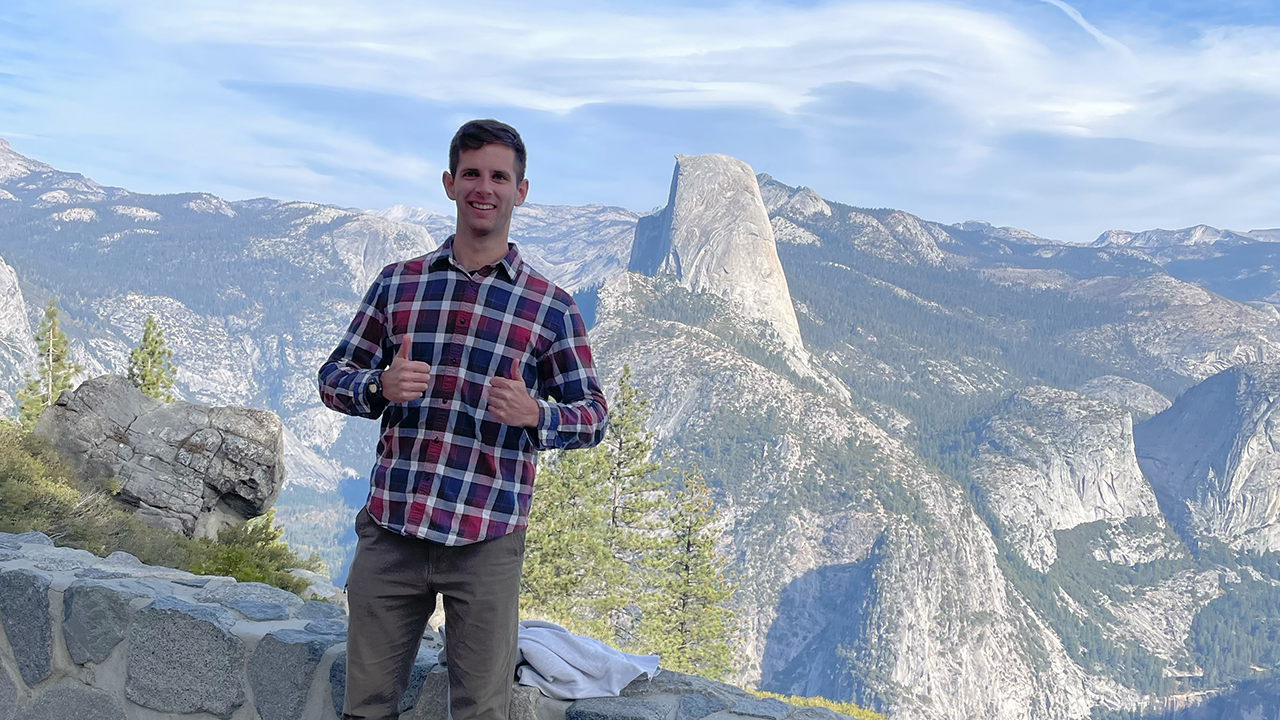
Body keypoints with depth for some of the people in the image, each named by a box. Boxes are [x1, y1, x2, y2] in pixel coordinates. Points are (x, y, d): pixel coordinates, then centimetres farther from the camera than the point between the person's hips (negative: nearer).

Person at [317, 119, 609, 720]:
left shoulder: (550, 307, 2)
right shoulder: (398, 283, 9)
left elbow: (592, 413, 4)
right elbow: (334, 377, 12)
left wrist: (534, 414, -17)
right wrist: (380, 387, -11)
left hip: (487, 544, -2)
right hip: (390, 533, 2)